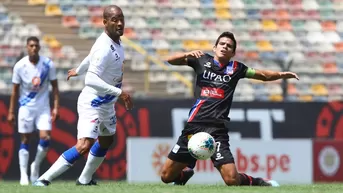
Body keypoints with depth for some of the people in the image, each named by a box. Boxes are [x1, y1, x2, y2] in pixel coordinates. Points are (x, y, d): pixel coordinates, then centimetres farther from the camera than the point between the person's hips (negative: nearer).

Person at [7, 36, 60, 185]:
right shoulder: (19, 66, -8)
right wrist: (11, 112, -2)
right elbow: (15, 90, -1)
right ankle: (23, 175, 6)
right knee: (25, 140, 1)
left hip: (43, 107, 1)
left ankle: (36, 167, 12)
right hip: (26, 107, -1)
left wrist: (56, 107, -5)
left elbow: (54, 86, 2)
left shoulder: (48, 64, -7)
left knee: (45, 138, -12)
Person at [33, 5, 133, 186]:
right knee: (84, 145, -23)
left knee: (106, 141, 25)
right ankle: (44, 179, -23)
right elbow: (91, 80, -36)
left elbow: (92, 56, 21)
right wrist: (119, 92, -37)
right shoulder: (104, 48, -28)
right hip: (92, 104, -10)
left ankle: (85, 179, 39)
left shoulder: (115, 42, 2)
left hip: (106, 104, 10)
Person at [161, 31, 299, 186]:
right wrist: (187, 54, -15)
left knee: (232, 180, -15)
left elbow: (263, 75, 13)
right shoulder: (202, 61, 9)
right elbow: (170, 60, 5)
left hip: (217, 130, -1)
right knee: (166, 176, 4)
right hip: (194, 126, 1)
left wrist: (281, 75, -6)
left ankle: (261, 183, 15)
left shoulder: (236, 68, 10)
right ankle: (185, 173, 37)